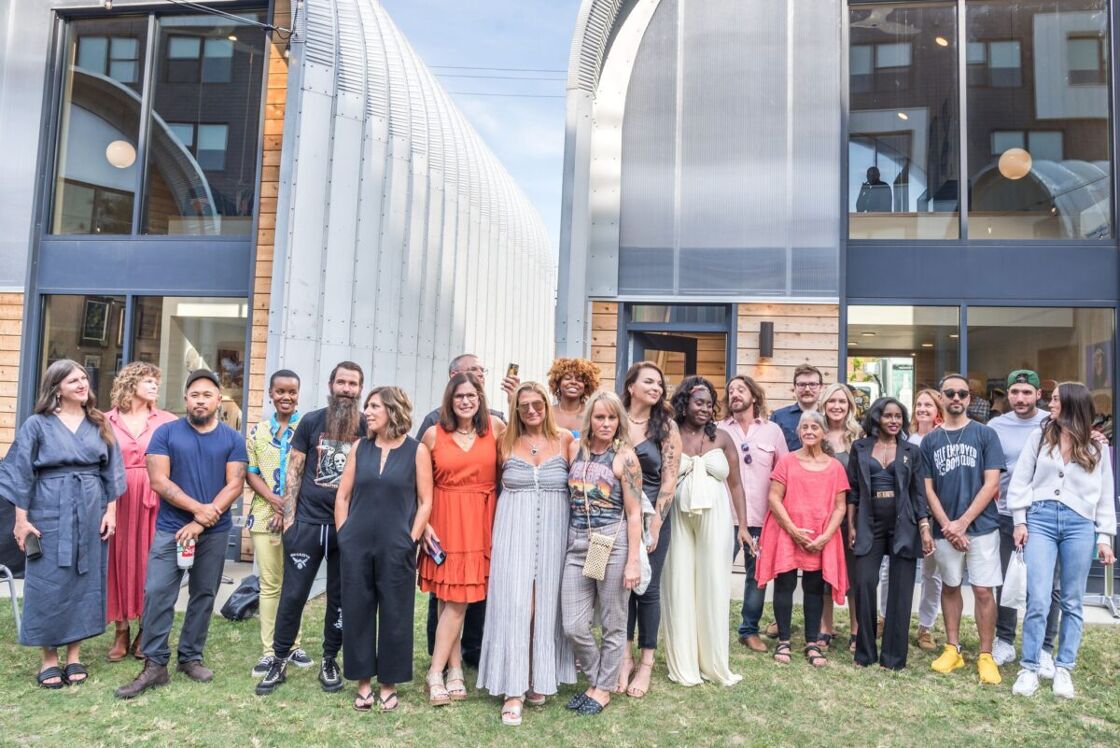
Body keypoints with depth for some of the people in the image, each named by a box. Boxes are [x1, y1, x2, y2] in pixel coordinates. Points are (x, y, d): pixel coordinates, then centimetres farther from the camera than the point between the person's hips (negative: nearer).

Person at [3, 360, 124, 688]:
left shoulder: (100, 424, 7)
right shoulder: (37, 425, -2)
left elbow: (111, 471, 8)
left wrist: (111, 511, 2)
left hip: (92, 514, 3)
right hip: (50, 514, -3)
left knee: (85, 582, 7)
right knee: (48, 584, 2)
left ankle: (74, 655, 19)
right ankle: (49, 658, 16)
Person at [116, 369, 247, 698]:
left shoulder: (232, 439, 3)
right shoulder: (166, 432, 1)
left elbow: (235, 484, -4)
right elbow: (158, 480, -7)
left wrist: (202, 522, -13)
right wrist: (197, 508, -16)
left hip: (215, 533, 1)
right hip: (170, 529, -1)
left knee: (204, 595, 9)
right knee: (157, 593, -6)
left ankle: (191, 657, 22)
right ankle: (155, 665, 4)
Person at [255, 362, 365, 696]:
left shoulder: (368, 427, 0)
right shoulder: (311, 421, 1)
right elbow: (294, 470, 3)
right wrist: (289, 517, -2)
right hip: (307, 522, 0)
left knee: (340, 598, 10)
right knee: (293, 594, 5)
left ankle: (329, 662, 25)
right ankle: (279, 661, 21)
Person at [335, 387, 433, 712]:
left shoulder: (416, 451, -2)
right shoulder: (360, 447, 6)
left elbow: (425, 502, -2)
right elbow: (342, 496, 9)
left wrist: (410, 542, -7)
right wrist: (344, 536, 2)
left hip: (396, 548, -3)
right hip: (355, 546, 3)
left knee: (394, 616, 6)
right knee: (356, 613, 9)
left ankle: (388, 684, 22)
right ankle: (364, 682, 25)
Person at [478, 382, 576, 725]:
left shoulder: (564, 440, 3)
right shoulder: (506, 443, 6)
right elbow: (497, 484, 14)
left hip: (553, 531, 0)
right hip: (514, 530, 0)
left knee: (547, 603, 7)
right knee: (515, 604, -5)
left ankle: (541, 679, 23)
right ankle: (513, 689, 1)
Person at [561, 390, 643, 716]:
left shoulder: (624, 456, -6)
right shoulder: (574, 449, 6)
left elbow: (634, 513, -7)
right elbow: (567, 496, 18)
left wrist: (633, 562, -10)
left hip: (613, 543, -4)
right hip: (577, 543, 4)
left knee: (613, 623, 9)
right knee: (573, 627, 5)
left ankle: (604, 689, 28)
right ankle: (594, 679, 30)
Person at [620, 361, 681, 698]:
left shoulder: (666, 425, -3)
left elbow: (669, 479, -6)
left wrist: (655, 524, -10)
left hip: (653, 515, -1)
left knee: (647, 587, 4)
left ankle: (646, 664, 18)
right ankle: (625, 657, 21)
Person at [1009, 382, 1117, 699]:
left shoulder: (1097, 448, 9)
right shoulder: (1039, 437, 7)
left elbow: (1105, 495, 11)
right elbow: (1020, 480, 6)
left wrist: (1105, 537, 6)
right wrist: (1020, 521, 0)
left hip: (1080, 525, 1)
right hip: (1040, 520, -1)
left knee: (1072, 602, 7)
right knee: (1038, 600, -6)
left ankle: (1064, 669, 17)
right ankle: (1029, 669, 4)